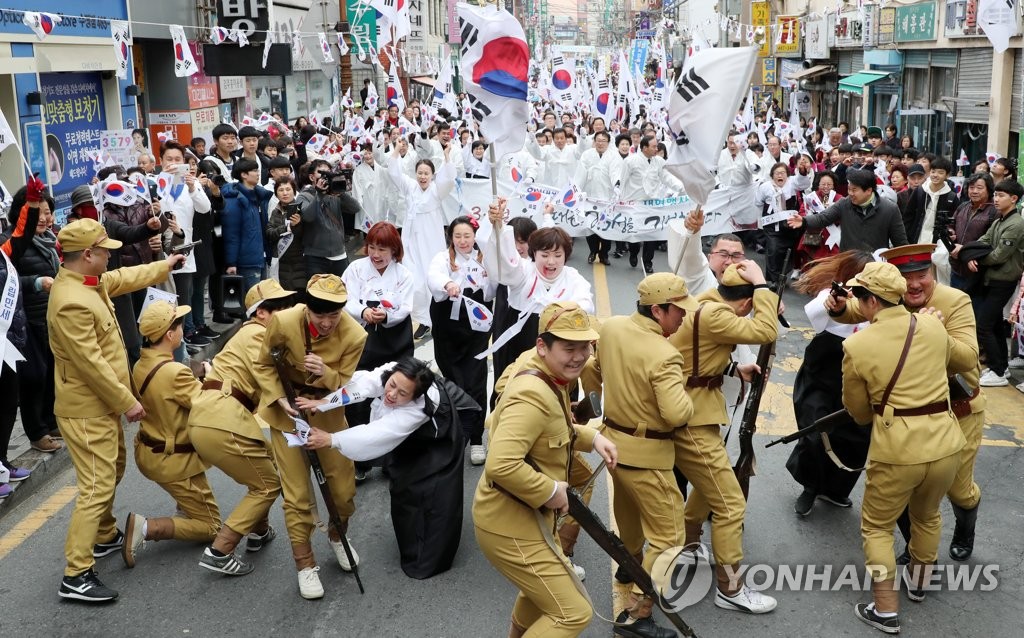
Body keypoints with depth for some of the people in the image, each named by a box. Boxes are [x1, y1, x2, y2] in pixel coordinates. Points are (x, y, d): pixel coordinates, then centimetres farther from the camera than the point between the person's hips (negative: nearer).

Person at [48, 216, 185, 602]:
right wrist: (127, 401, -20)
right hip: (87, 410, -11)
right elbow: (91, 364, -28)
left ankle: (105, 536, 42)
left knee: (113, 471, 24)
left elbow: (123, 279, 25)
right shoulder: (71, 303, -28)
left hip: (102, 405, 11)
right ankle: (76, 576, -4)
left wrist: (164, 266, 36)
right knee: (97, 486, -9)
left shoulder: (89, 282, 3)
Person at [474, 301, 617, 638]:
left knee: (544, 587, 34)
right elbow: (501, 465, -39)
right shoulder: (533, 395, -29)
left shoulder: (549, 380, 4)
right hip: (509, 525, -11)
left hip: (525, 516, 11)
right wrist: (550, 492, -26)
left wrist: (592, 438, 5)